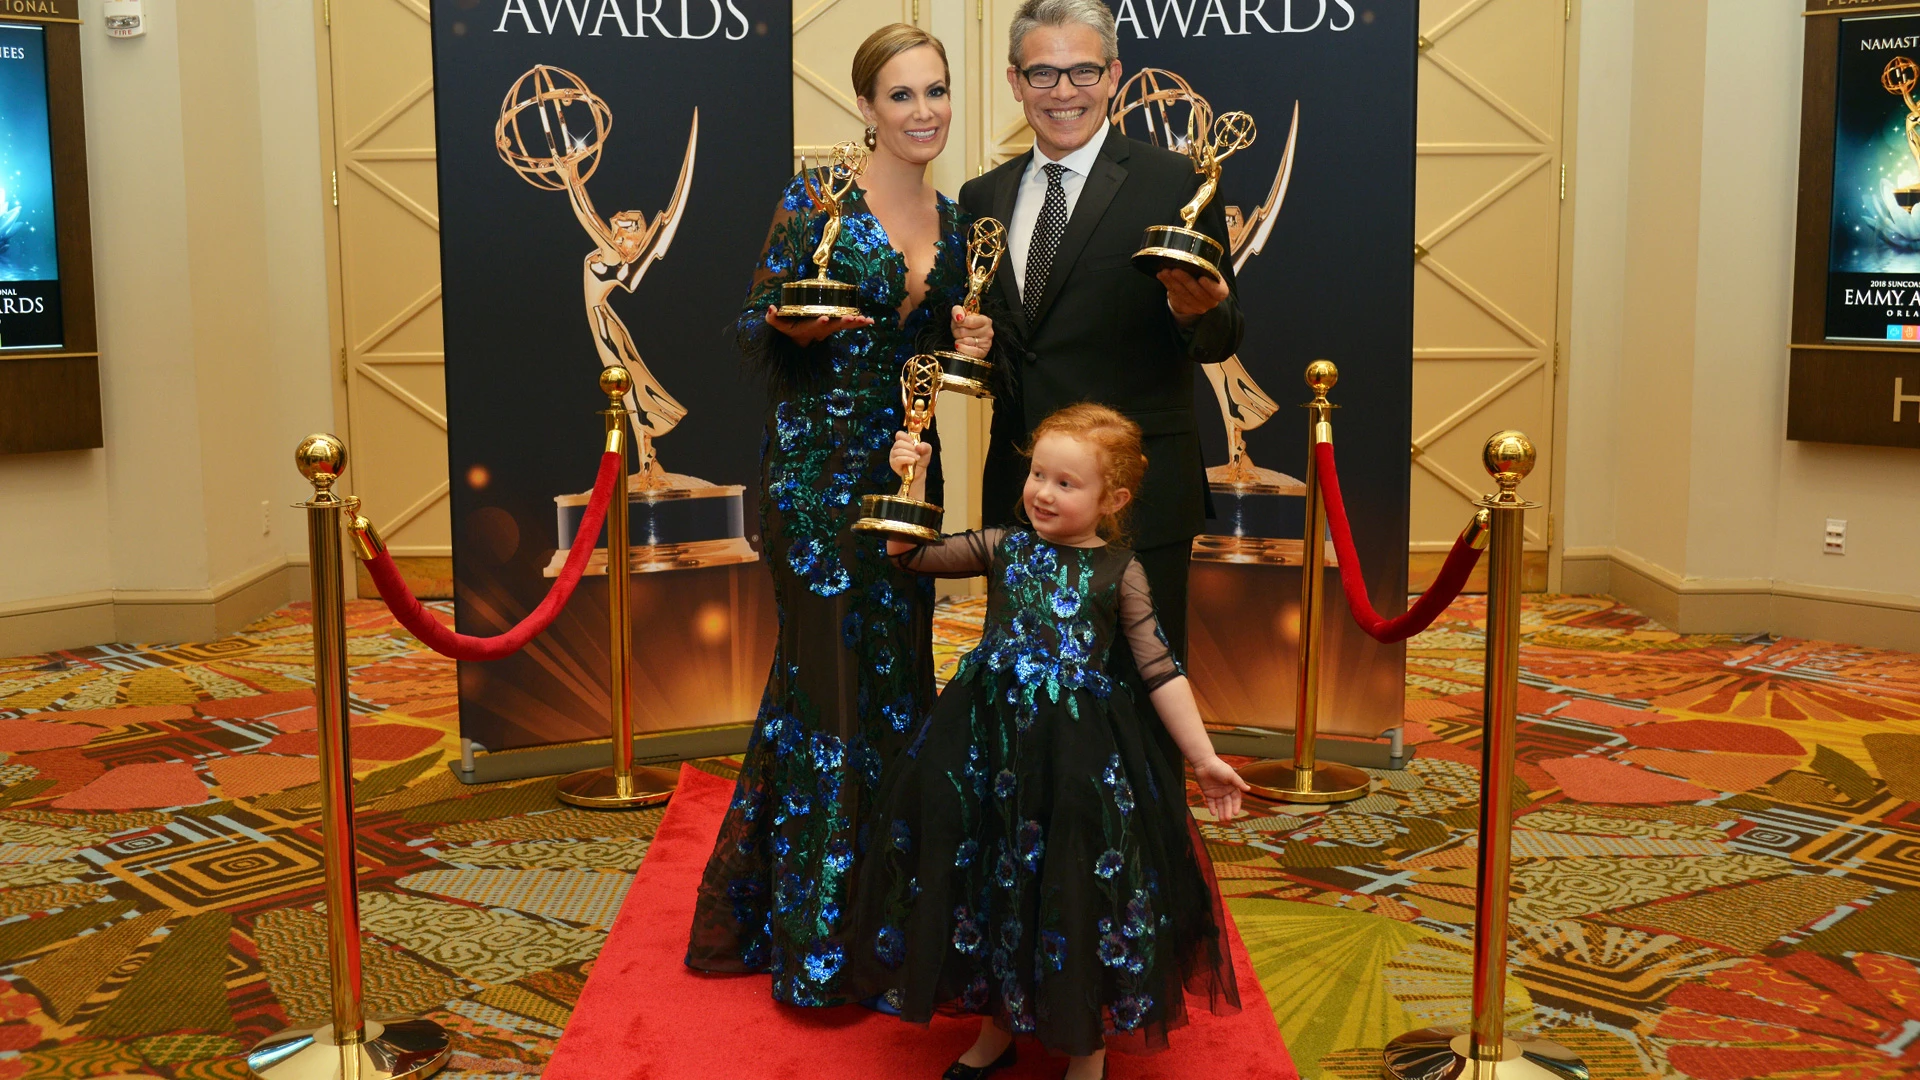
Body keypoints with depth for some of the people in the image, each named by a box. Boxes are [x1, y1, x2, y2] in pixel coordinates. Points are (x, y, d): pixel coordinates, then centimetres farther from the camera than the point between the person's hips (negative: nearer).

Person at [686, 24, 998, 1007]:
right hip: (817, 471, -6)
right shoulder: (813, 204, -7)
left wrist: (964, 344, -2)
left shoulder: (949, 221, 11)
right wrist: (796, 325, -26)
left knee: (896, 675, 10)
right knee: (829, 677, -2)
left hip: (906, 472, 6)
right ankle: (813, 939, 12)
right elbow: (754, 332, -5)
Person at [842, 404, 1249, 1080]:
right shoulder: (1004, 547, 5)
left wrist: (1203, 758, -6)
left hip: (1079, 749, -3)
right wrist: (912, 484, -5)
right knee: (988, 868, 11)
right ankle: (999, 1022, 33)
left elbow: (1161, 672, -2)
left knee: (1071, 886, 3)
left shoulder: (1119, 572, -2)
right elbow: (911, 553, 8)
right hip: (991, 736, 3)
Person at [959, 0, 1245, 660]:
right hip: (1016, 494, 5)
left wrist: (1192, 312, -27)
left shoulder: (1177, 184, -5)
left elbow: (1222, 339, -5)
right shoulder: (983, 198, 10)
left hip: (1137, 501, -4)